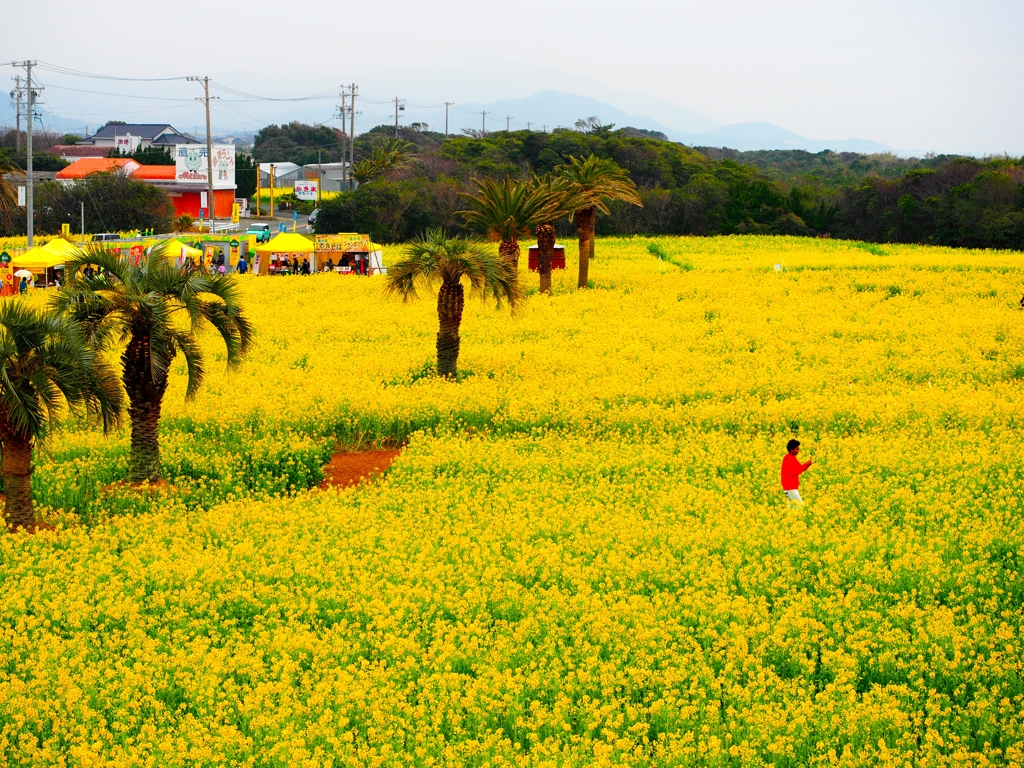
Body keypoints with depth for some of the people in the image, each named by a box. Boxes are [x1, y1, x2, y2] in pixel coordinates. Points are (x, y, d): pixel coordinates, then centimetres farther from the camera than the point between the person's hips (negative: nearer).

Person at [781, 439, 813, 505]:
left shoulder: (792, 458, 13)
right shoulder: (788, 459, -16)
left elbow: (800, 468, 14)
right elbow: (793, 472, -23)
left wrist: (807, 464, -5)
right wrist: (806, 465, -19)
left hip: (792, 487, 10)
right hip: (790, 488, -10)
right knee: (800, 505, -12)